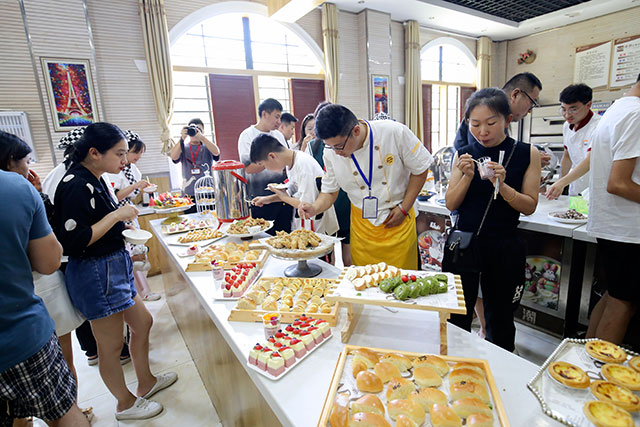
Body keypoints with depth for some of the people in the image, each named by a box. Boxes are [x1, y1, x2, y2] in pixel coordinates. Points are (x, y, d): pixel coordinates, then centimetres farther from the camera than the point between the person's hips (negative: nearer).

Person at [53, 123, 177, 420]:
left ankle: (146, 383, 41)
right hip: (95, 274, -10)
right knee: (111, 345, 9)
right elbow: (74, 241, -25)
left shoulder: (92, 180, 8)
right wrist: (116, 216, -22)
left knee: (143, 322, 20)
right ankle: (126, 404, 32)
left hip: (113, 267, 10)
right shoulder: (77, 186, -21)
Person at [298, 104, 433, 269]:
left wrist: (404, 208, -9)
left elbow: (420, 169, -7)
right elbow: (329, 191, 3)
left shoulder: (394, 132, -19)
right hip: (362, 226, 2)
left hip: (397, 220, -1)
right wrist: (314, 208, -17)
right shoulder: (331, 151, -10)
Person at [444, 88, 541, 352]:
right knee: (456, 319, 9)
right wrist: (467, 177, -17)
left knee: (500, 319, 17)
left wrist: (501, 185, -20)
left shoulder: (527, 154, -2)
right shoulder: (464, 154, 1)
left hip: (504, 249, 0)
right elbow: (450, 204, -1)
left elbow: (530, 206, -4)